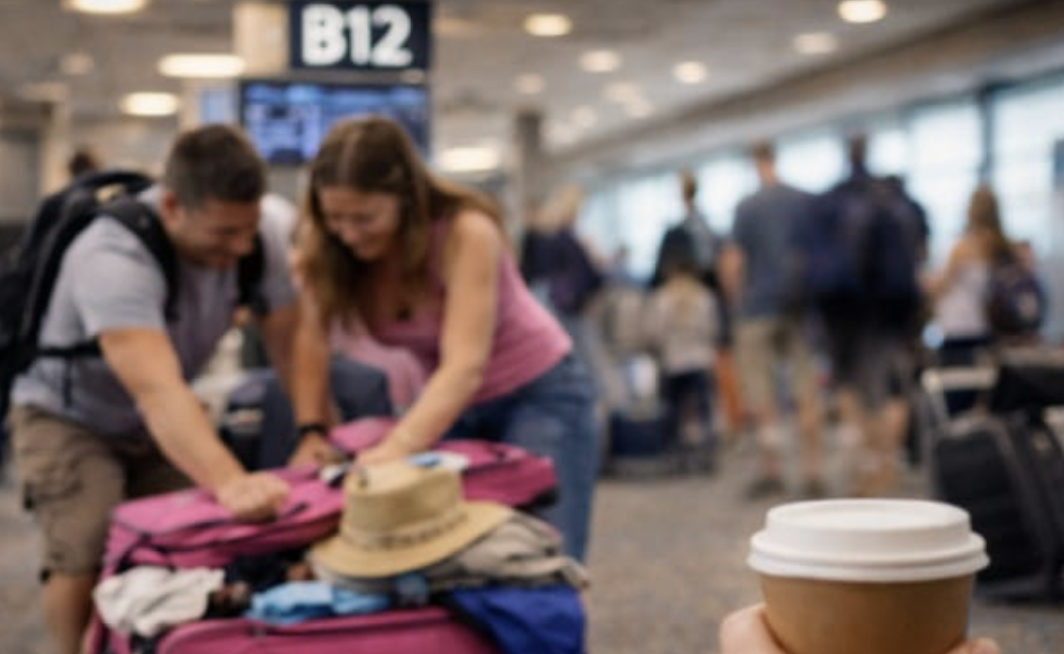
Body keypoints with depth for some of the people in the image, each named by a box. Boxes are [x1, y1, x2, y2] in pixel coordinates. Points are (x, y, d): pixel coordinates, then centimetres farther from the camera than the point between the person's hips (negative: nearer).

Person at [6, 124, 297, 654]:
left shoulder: (258, 241, -18)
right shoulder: (113, 259, -36)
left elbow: (292, 346, -14)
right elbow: (157, 392, -48)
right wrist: (230, 482, -61)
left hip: (162, 425, 5)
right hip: (70, 417, -5)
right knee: (88, 559, -23)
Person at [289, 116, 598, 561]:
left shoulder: (465, 232, -27)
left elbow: (466, 366, -35)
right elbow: (311, 336, -13)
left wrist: (398, 447, -48)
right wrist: (311, 430, -26)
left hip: (538, 395, -4)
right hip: (450, 404, 5)